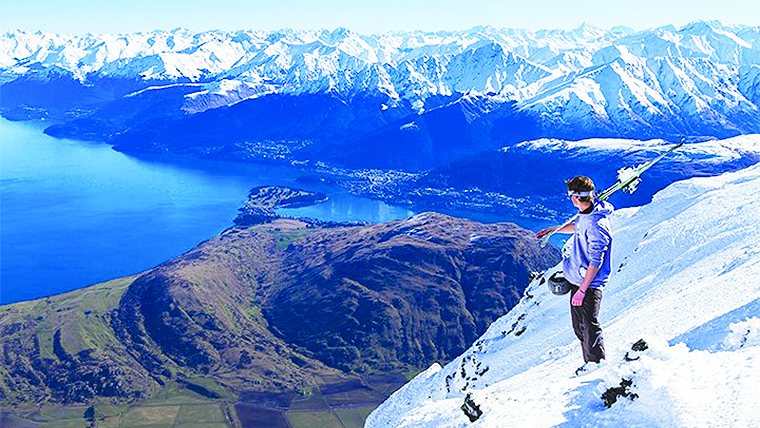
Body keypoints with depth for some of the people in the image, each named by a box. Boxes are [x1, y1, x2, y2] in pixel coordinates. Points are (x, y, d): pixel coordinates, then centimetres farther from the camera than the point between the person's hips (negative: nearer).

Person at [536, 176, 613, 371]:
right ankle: (589, 362, 35)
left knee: (589, 326, 0)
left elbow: (596, 262, -26)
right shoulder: (585, 215, 0)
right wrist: (552, 229, 33)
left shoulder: (596, 225, -28)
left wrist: (582, 290, -23)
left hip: (589, 284, -10)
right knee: (578, 326, 19)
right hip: (577, 280, 10)